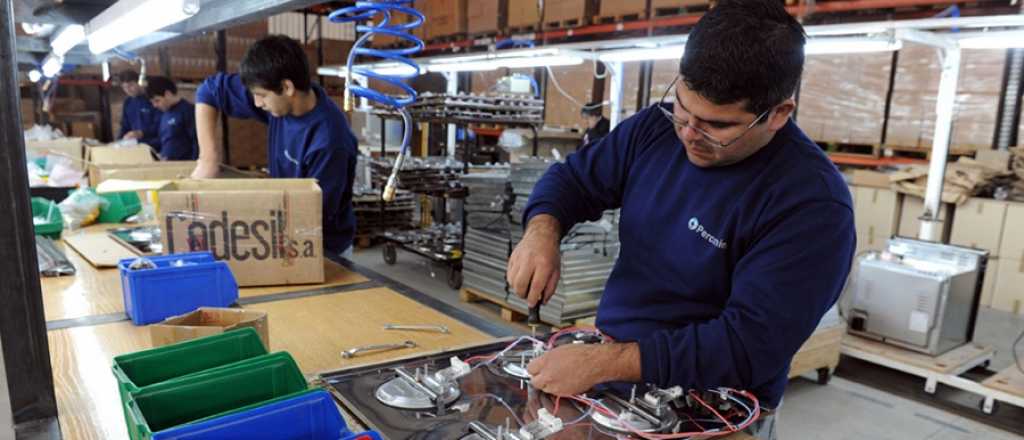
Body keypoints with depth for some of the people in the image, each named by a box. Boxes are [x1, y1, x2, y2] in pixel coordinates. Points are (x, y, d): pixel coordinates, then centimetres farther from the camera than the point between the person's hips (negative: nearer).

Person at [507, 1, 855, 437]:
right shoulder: (658, 126, -3)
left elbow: (750, 345, -23)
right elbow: (573, 177, 7)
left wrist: (604, 362, -29)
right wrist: (542, 230, -14)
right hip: (612, 363, 5)